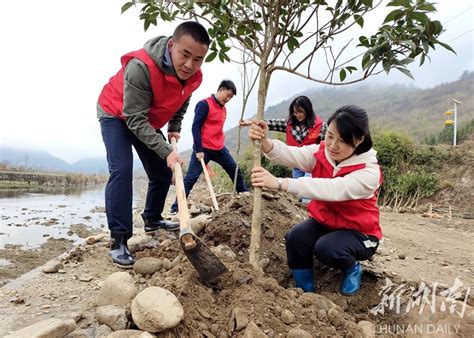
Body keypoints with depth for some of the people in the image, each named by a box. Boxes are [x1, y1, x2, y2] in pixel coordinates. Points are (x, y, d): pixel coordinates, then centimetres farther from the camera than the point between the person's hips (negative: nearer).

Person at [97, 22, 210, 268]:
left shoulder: (194, 77, -16)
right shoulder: (141, 67, -38)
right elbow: (135, 119, -36)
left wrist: (175, 127, -2)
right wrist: (166, 151, -42)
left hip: (148, 122, 6)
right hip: (117, 115, -6)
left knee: (163, 173, 7)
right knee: (121, 171, -24)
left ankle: (152, 220, 29)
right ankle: (119, 240, -17)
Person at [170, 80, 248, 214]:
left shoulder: (223, 108, 14)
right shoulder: (204, 104, -11)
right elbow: (195, 127, -15)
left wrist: (219, 144, 19)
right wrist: (198, 150, -20)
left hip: (219, 148, 8)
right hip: (203, 149, -8)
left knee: (235, 170, 12)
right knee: (191, 178, -9)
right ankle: (176, 207, -5)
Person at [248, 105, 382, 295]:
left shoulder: (369, 172, -26)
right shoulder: (321, 153, -11)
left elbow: (330, 189, -44)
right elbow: (291, 155, -29)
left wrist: (279, 183, -54)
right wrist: (264, 142, -52)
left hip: (358, 233, -4)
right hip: (324, 222, 4)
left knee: (326, 248, -32)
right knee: (295, 237, -25)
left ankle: (352, 269, 3)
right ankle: (305, 291, -2)